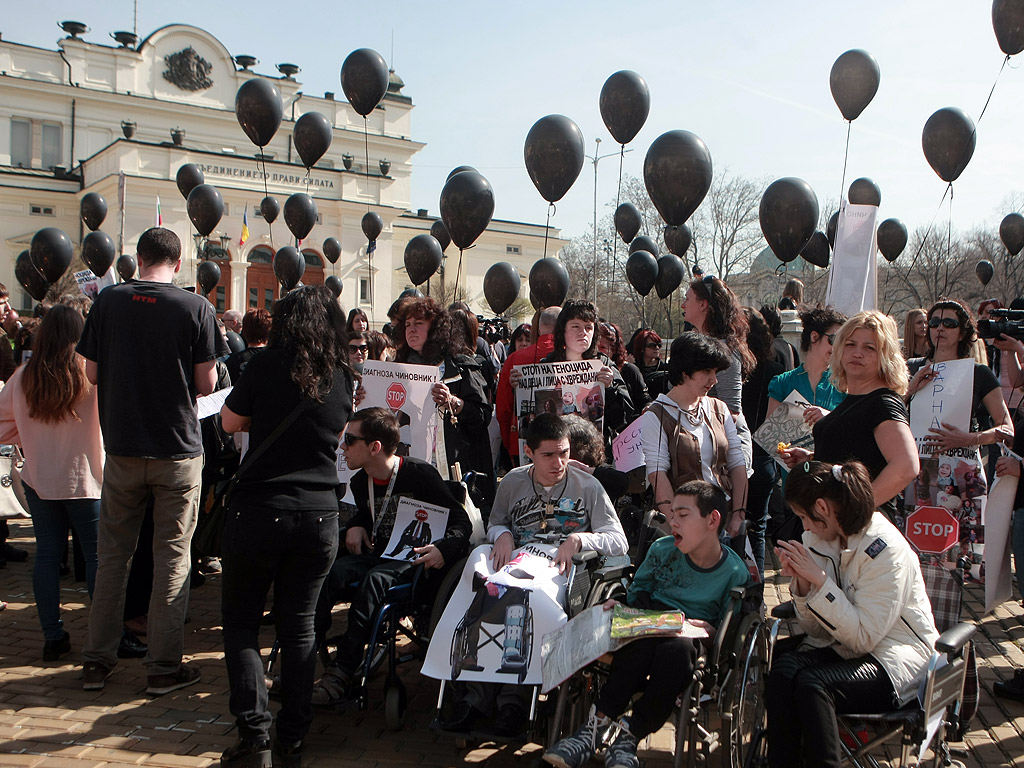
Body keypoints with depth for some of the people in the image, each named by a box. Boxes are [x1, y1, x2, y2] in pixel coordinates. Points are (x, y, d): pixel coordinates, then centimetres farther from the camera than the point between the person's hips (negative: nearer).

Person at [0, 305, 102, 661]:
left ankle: (53, 637, 17)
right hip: (85, 479, -3)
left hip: (38, 479, 4)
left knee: (47, 555, 11)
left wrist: (32, 440, 14)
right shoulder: (92, 374, -15)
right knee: (97, 557, 5)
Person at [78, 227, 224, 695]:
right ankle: (164, 667, 12)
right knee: (172, 557, 6)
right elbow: (207, 384, -7)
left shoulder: (108, 301, -2)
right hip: (178, 450, -2)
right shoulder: (196, 308, -9)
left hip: (122, 447, 3)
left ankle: (97, 661, 22)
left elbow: (92, 373, 4)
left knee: (112, 554, 14)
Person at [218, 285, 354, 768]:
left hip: (261, 509, -3)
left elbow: (230, 422, 4)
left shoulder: (267, 364, -8)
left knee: (240, 623, 10)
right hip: (319, 515, 4)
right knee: (299, 625, 13)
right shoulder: (342, 376, 3)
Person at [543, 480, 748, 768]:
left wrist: (708, 630, -19)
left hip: (691, 639, -2)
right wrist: (619, 607, -2)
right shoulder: (661, 550, 4)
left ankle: (628, 736, -34)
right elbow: (637, 592, 18)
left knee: (677, 646, -39)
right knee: (643, 638, -37)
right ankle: (596, 724, -37)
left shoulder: (735, 572, -4)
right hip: (649, 630, 2)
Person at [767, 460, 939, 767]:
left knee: (811, 684, -31)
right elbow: (816, 630, 3)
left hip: (894, 656, -6)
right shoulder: (819, 539, 2)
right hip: (839, 646, 6)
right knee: (782, 667, -25)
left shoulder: (883, 548, -17)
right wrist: (802, 583, -15)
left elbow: (864, 637, -20)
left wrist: (820, 580, -23)